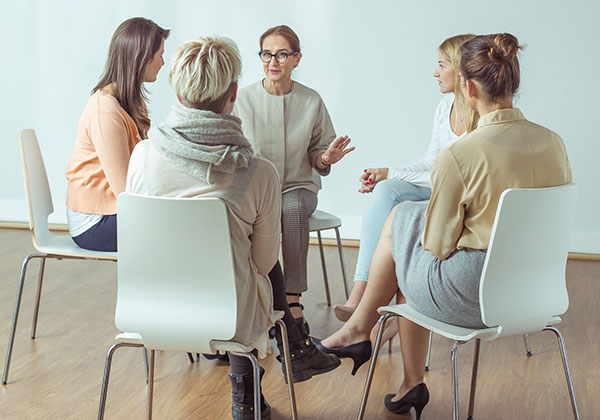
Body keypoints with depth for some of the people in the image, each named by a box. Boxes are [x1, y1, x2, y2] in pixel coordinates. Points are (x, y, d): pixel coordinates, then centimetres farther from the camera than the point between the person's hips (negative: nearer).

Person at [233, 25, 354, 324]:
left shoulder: (311, 101, 4)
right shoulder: (243, 100, 1)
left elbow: (317, 154, 12)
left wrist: (326, 158, -11)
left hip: (298, 188, 1)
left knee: (293, 208, -35)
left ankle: (292, 296, -34)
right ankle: (292, 305, -31)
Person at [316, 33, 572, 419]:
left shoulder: (458, 157, -22)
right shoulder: (554, 143, -2)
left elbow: (438, 246, -13)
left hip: (472, 295, -6)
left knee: (401, 220, 19)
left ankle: (358, 330, 34)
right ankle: (412, 385, 34)